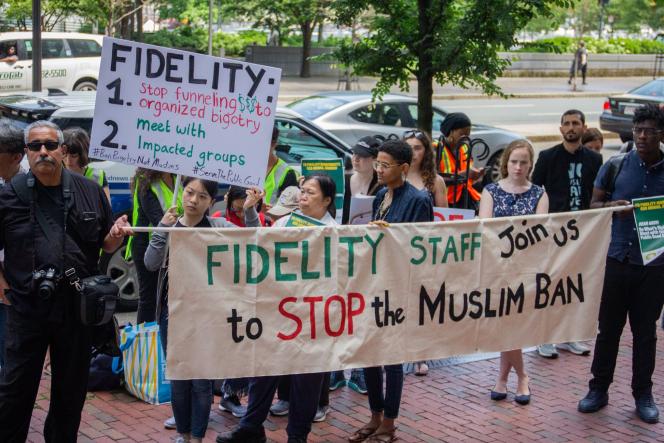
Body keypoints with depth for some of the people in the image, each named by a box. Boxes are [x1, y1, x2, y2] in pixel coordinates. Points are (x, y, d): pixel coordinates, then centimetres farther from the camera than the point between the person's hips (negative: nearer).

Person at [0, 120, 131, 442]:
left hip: (77, 306, 2)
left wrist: (116, 235, -9)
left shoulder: (90, 192, 5)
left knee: (71, 388, 13)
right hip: (27, 306, -2)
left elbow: (106, 246, 12)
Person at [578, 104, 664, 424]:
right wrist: (611, 206, -15)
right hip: (617, 260, 0)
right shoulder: (616, 167, 0)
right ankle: (599, 389, 21)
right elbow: (593, 204, 6)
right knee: (609, 327, 8)